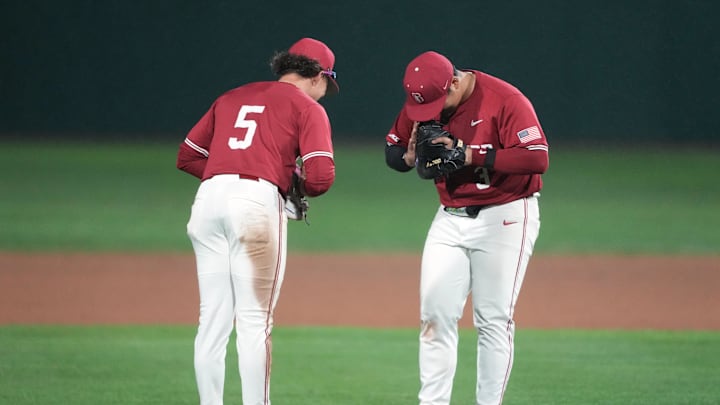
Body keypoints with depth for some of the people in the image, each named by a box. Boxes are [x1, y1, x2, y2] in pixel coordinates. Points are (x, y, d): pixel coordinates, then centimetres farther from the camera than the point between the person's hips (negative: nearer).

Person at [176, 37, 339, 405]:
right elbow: (321, 176, -5)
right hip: (257, 202, -5)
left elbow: (187, 156, 23)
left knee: (212, 319, 8)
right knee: (254, 320, -2)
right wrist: (300, 185, 16)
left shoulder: (231, 98, 25)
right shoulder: (307, 108, 8)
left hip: (208, 196, 5)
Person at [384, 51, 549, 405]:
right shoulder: (420, 103, 0)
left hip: (505, 216, -5)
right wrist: (409, 156, -13)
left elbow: (537, 158, -25)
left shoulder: (504, 100, -18)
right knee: (435, 315, -1)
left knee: (494, 320, -7)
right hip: (451, 216, 5)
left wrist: (469, 155, -27)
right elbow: (392, 147, 12)